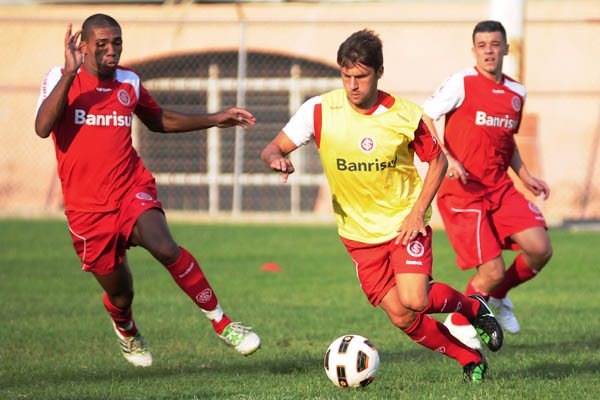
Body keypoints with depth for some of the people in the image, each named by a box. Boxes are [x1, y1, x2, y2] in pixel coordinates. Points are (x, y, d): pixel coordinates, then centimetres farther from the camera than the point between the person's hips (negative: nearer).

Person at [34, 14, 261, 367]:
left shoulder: (129, 82, 9)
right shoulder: (61, 79, -3)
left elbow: (159, 120, 28)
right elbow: (43, 128, -21)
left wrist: (215, 120, 22)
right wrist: (70, 74, -26)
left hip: (133, 190, 2)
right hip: (87, 207, -1)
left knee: (165, 248, -29)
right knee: (119, 293, 8)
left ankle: (221, 322, -16)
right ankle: (126, 330, 46)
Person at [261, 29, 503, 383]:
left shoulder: (405, 116, -13)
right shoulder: (321, 111, -12)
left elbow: (437, 160, 1)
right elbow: (274, 148, -5)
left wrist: (418, 211, -10)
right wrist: (277, 159, -30)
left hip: (405, 222, -2)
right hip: (358, 231, 2)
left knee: (414, 300, -22)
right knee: (402, 317, -4)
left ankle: (472, 306, 9)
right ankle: (468, 357, 18)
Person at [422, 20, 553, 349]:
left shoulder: (516, 93, 11)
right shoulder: (462, 84, -8)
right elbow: (423, 119, -8)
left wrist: (524, 176, 14)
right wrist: (446, 159, -20)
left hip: (500, 187, 6)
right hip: (462, 191, -6)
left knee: (541, 250, -11)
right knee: (492, 271, -11)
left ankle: (496, 297, 18)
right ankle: (459, 323, 17)